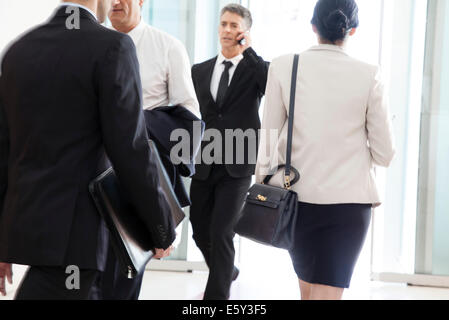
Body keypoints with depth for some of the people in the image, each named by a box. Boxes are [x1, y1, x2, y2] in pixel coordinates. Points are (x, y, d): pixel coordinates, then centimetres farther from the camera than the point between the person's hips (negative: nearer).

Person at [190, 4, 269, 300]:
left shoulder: (257, 69, 2)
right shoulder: (200, 71, 12)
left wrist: (248, 51, -15)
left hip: (237, 166, -4)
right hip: (203, 166, 5)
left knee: (222, 232, -10)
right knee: (200, 231, 13)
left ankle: (217, 293, 1)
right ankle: (226, 272, 39)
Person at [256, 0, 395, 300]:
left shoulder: (283, 67, -3)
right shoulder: (369, 76, -6)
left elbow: (268, 138, 0)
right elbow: (384, 153, -2)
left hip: (296, 196, 2)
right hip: (349, 198, -2)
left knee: (307, 287, 22)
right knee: (328, 292, 0)